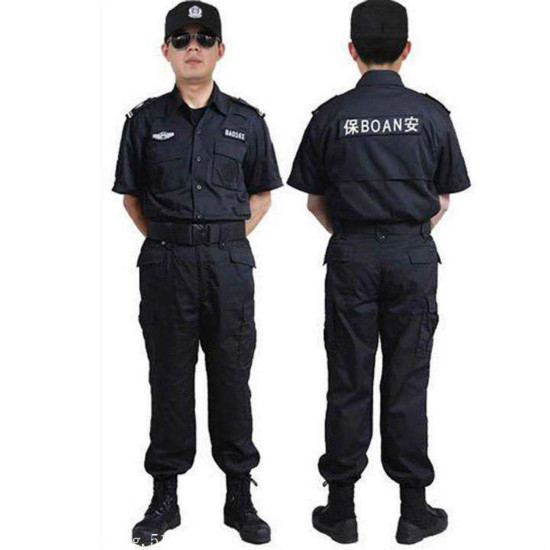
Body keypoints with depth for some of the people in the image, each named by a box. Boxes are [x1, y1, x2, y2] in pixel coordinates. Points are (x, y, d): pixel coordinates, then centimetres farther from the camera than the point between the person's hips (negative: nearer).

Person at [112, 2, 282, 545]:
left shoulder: (246, 121, 8)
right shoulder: (146, 120, 7)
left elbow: (262, 193, 15)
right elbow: (131, 196, 12)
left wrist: (235, 233, 3)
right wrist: (162, 238, 2)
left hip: (229, 260, 0)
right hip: (165, 261, 0)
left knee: (231, 378, 5)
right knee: (170, 378, 6)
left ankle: (239, 495, 18)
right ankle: (165, 495, 18)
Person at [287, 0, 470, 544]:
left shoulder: (331, 115, -2)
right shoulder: (431, 114, -1)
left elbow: (314, 200, 4)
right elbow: (443, 199, 6)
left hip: (351, 256, 0)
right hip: (414, 255, 0)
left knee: (349, 384, 6)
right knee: (407, 383, 7)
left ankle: (341, 509, 15)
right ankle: (413, 509, 15)